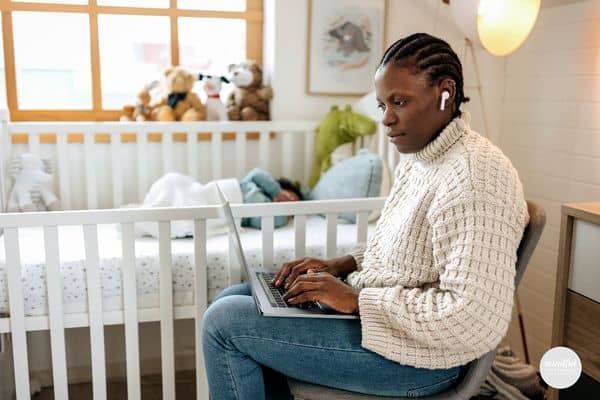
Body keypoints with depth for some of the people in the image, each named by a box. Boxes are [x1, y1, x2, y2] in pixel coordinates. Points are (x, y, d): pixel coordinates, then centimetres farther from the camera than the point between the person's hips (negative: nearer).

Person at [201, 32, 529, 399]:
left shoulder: (476, 178, -24)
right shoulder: (418, 158, 6)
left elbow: (476, 320, -29)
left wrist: (357, 298, -24)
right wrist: (342, 265, 1)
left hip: (416, 356, -9)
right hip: (372, 308, 10)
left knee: (224, 322, -11)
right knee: (233, 299, 9)